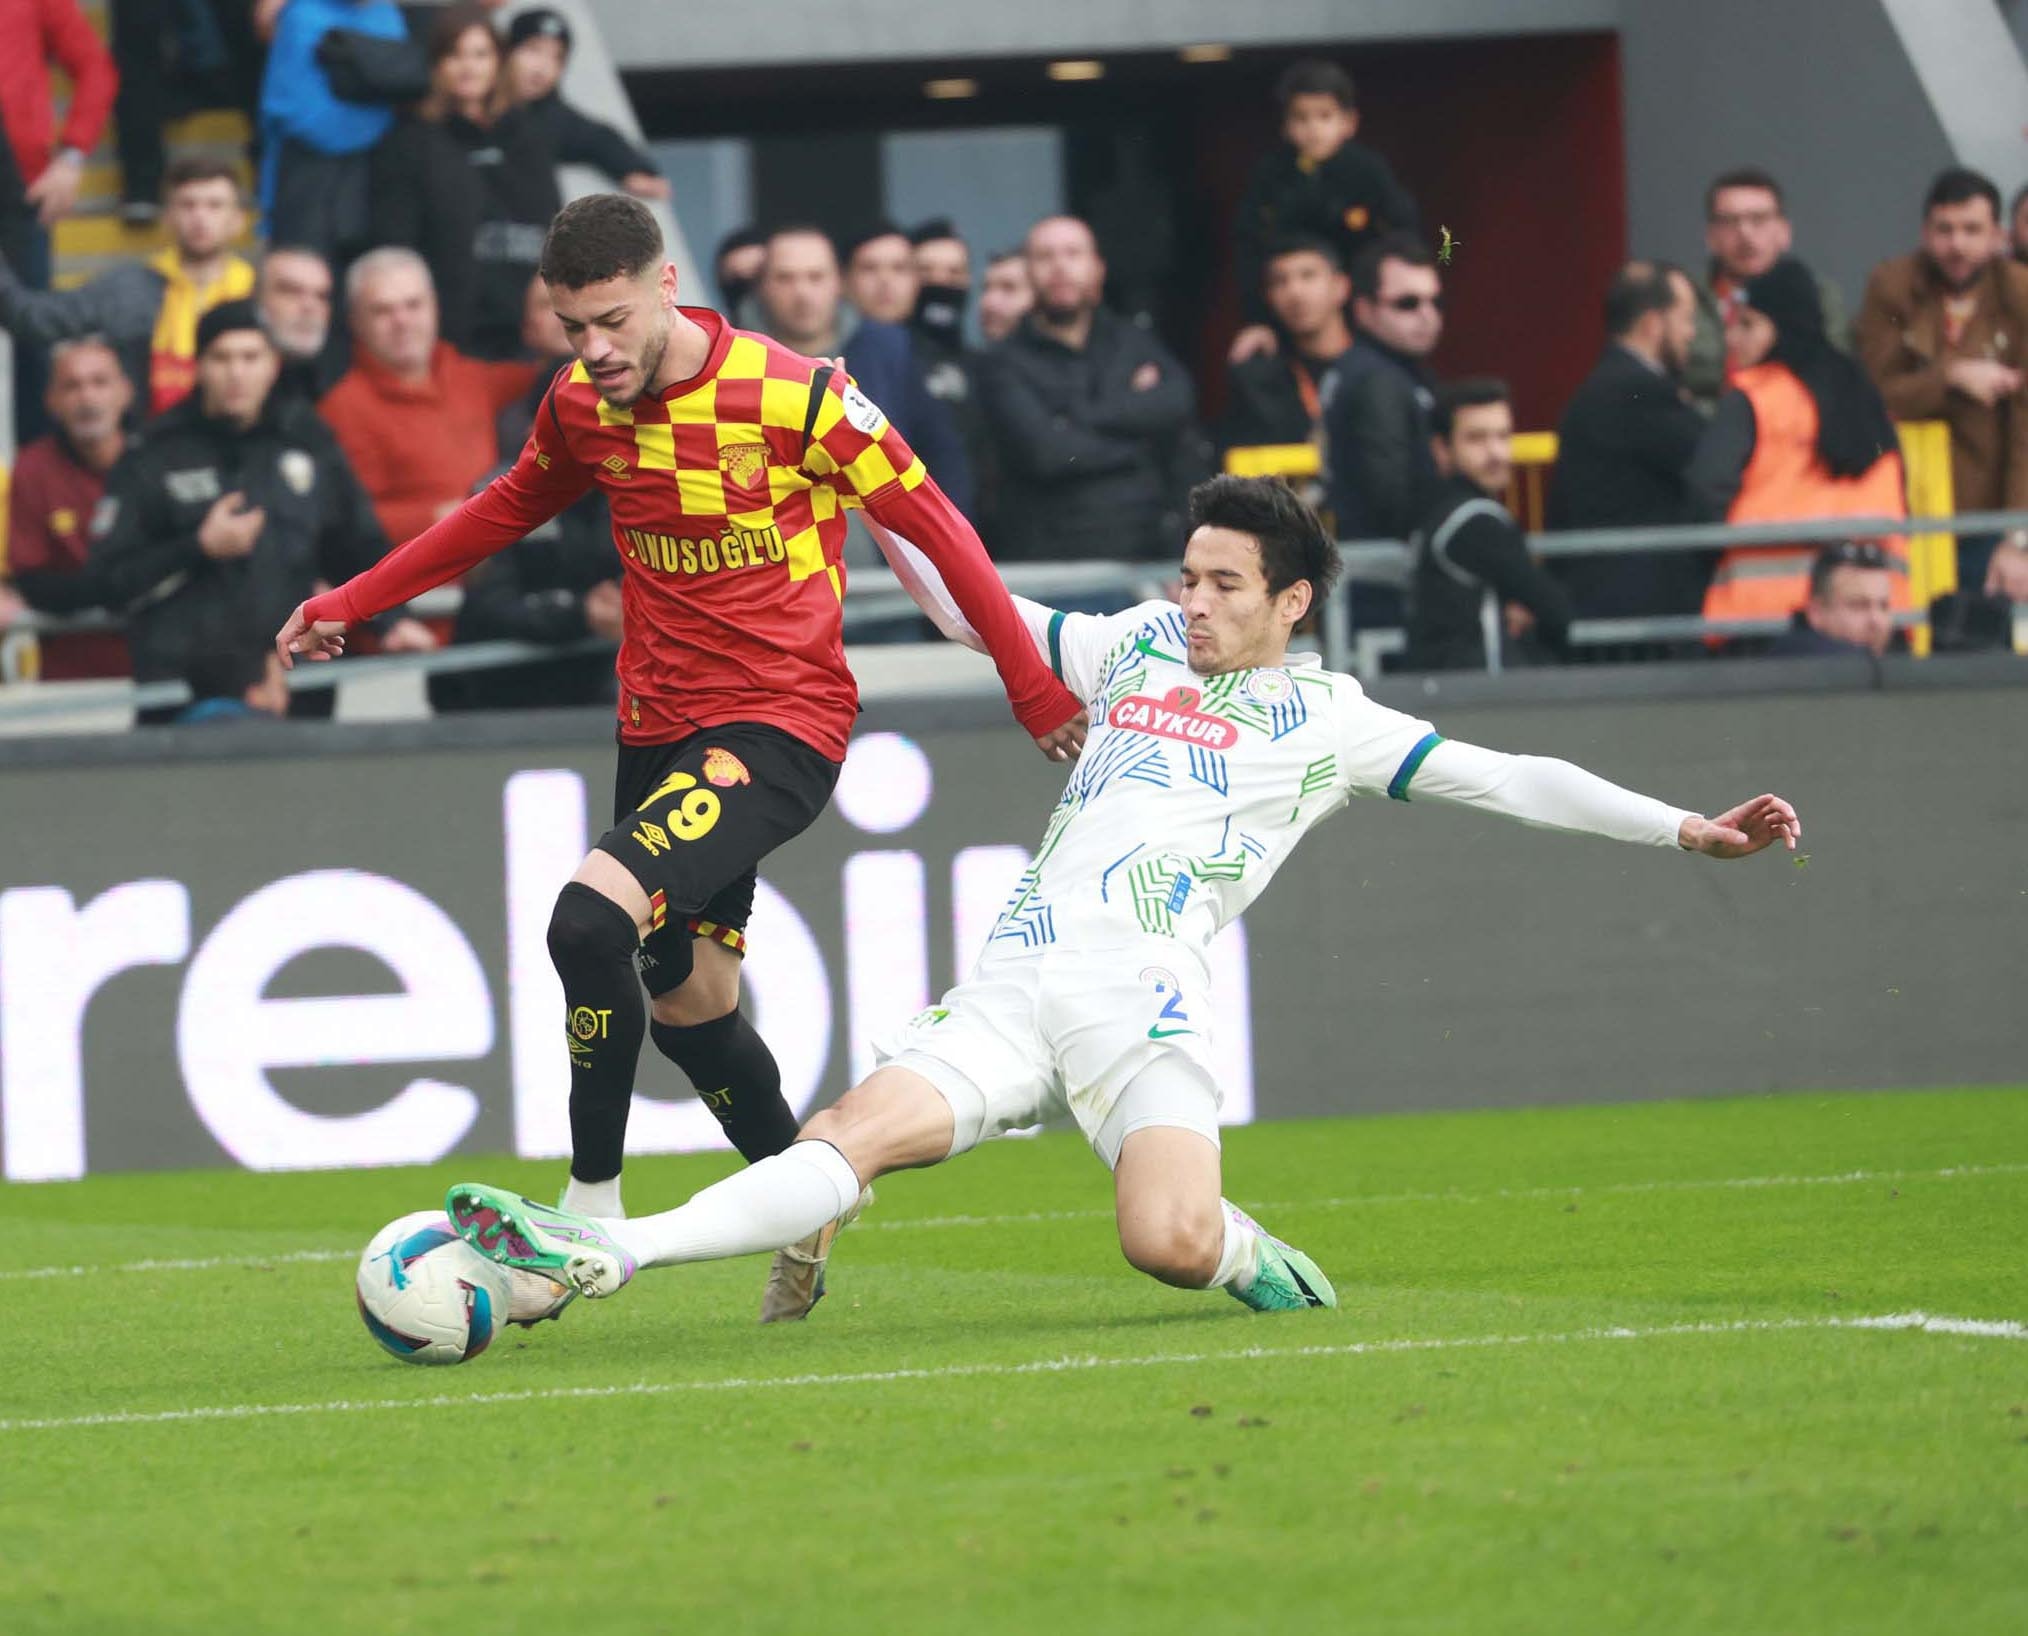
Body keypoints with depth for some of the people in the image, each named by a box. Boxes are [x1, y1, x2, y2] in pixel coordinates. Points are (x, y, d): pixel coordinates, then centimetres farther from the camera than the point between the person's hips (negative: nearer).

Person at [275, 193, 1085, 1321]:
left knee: (590, 922, -25)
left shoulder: (793, 396, -17)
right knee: (688, 1002, 12)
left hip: (782, 724, -7)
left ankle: (591, 1207, -11)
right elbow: (508, 510, 22)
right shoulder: (582, 408, 1)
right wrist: (350, 604, 21)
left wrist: (1038, 694, -5)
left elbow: (931, 526, -9)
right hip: (659, 726, 7)